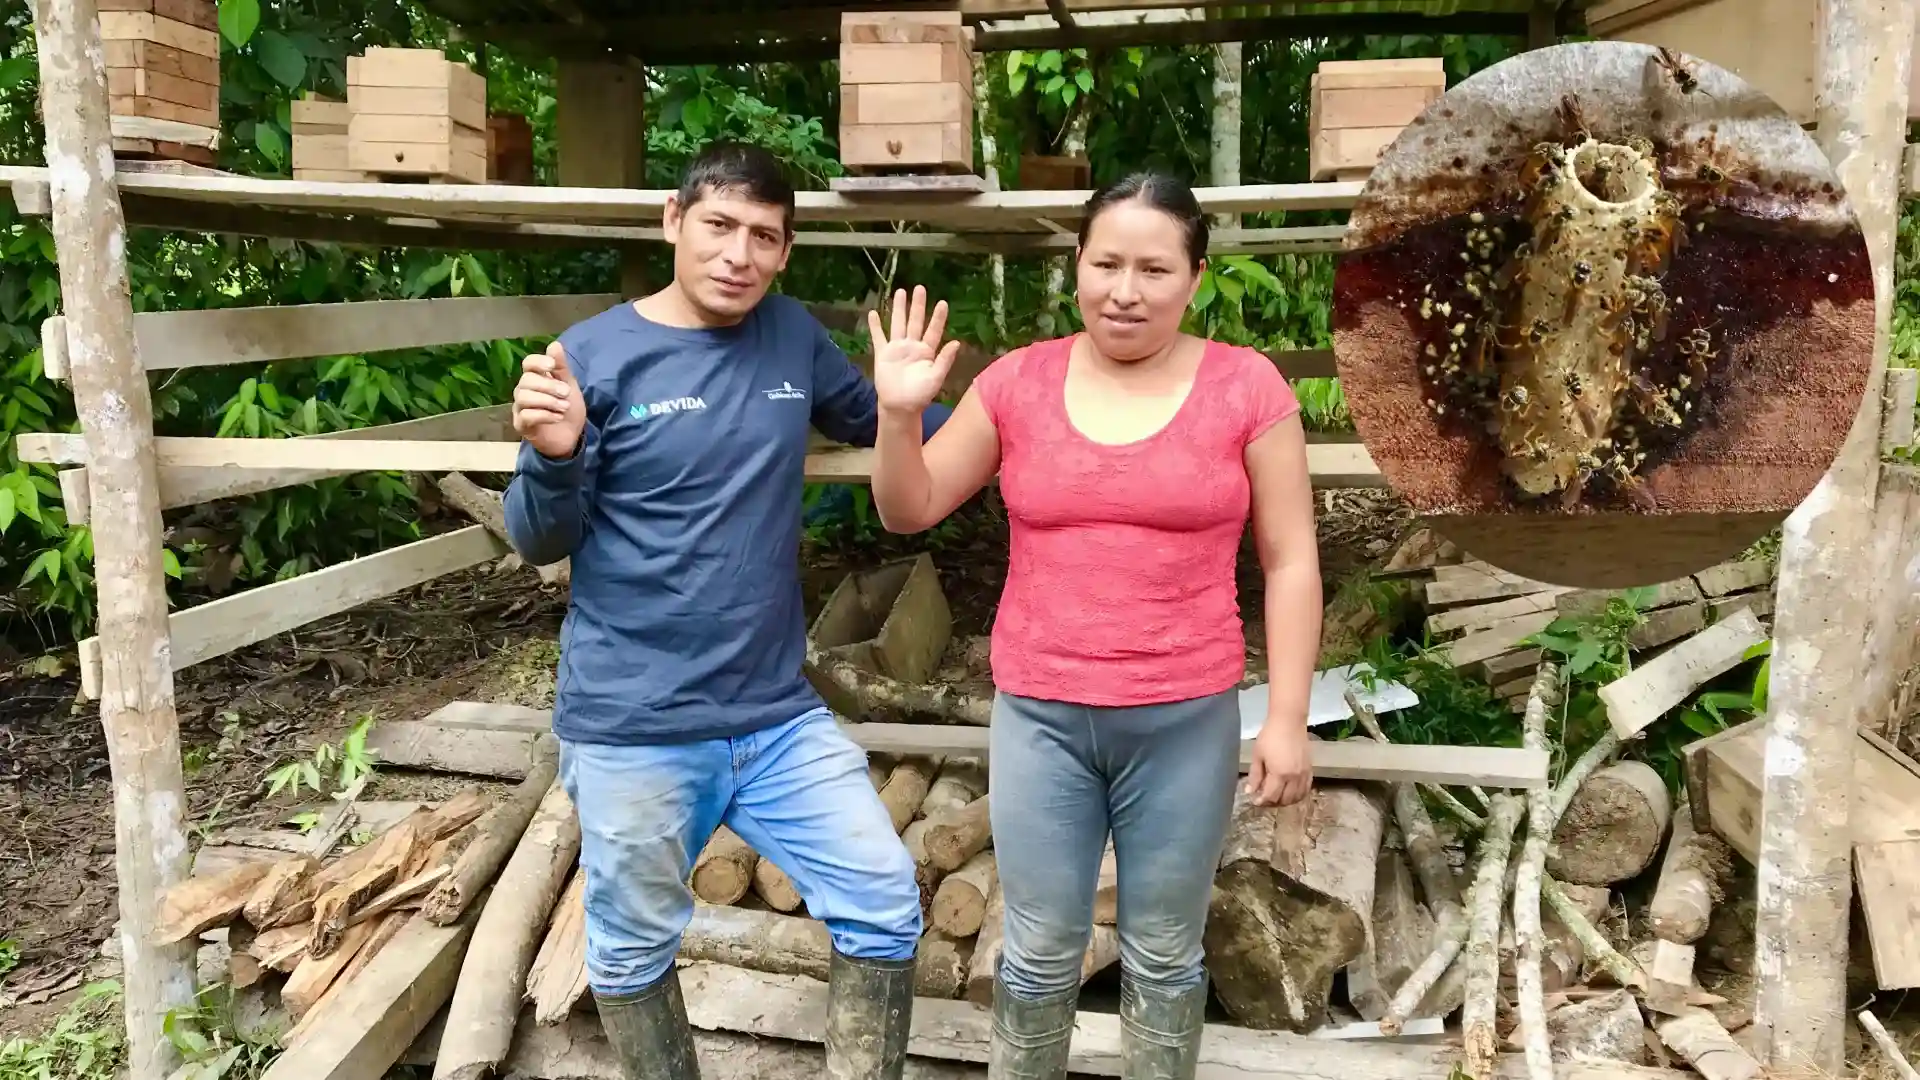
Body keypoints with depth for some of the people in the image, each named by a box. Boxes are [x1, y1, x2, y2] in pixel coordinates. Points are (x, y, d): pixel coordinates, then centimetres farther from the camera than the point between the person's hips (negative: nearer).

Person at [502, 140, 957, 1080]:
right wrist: (553, 455, -26)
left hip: (779, 719, 4)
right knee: (634, 949, 16)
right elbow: (541, 544, -6)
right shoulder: (594, 355, -10)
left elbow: (874, 419, 20)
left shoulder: (792, 335, 2)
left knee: (886, 907, 7)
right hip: (631, 730, -3)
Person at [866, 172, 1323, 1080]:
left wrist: (1286, 718, -4)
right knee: (1040, 954, 13)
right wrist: (900, 412, -11)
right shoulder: (1018, 381, 0)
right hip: (1039, 716, 1)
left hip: (1186, 720, -1)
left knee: (1164, 957, 14)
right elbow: (908, 511, 7)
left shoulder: (1247, 386, -4)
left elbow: (1290, 561, -1)